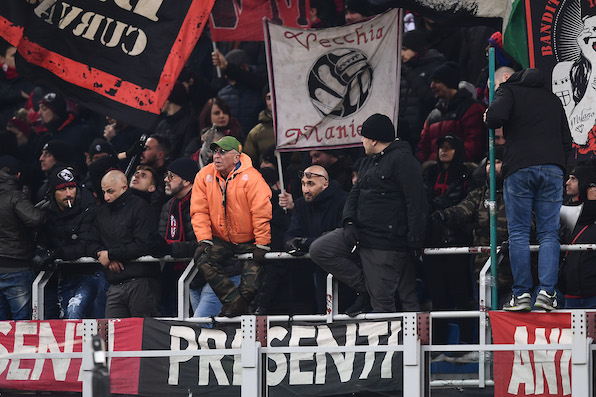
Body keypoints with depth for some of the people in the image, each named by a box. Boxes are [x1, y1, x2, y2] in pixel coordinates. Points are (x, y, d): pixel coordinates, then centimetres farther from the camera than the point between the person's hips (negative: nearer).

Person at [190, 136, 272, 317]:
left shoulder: (251, 178, -15)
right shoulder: (204, 176, -2)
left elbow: (261, 214, -15)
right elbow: (199, 211, -2)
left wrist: (261, 245, -16)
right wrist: (204, 240, -13)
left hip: (249, 242, -3)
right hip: (220, 240, 3)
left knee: (250, 286, -17)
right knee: (203, 258, -26)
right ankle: (234, 300, -23)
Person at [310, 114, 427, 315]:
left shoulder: (402, 160, -9)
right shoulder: (369, 162, 21)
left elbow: (416, 201, -16)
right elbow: (355, 193, 19)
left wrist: (415, 240, -21)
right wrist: (349, 222, -1)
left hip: (386, 241, -9)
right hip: (360, 233, 9)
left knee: (381, 301, -8)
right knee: (319, 250, -1)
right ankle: (364, 288, 3)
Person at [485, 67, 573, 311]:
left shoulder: (509, 91, 8)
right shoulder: (553, 99, 24)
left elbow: (495, 118, -13)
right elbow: (566, 140, 21)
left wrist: (488, 117, 9)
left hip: (519, 168, -3)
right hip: (553, 168, 4)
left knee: (518, 232, -2)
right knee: (549, 233, 1)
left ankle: (521, 294, -8)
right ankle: (547, 292, -11)